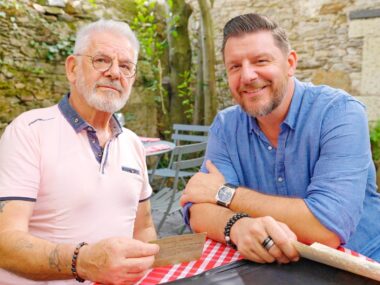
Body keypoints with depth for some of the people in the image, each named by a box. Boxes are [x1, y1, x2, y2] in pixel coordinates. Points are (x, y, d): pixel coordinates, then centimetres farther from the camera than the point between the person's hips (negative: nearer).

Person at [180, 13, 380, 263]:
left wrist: (224, 193, -18)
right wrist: (238, 226, -33)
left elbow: (329, 227, -26)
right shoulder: (225, 126, -3)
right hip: (269, 268, 4)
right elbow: (199, 210, -11)